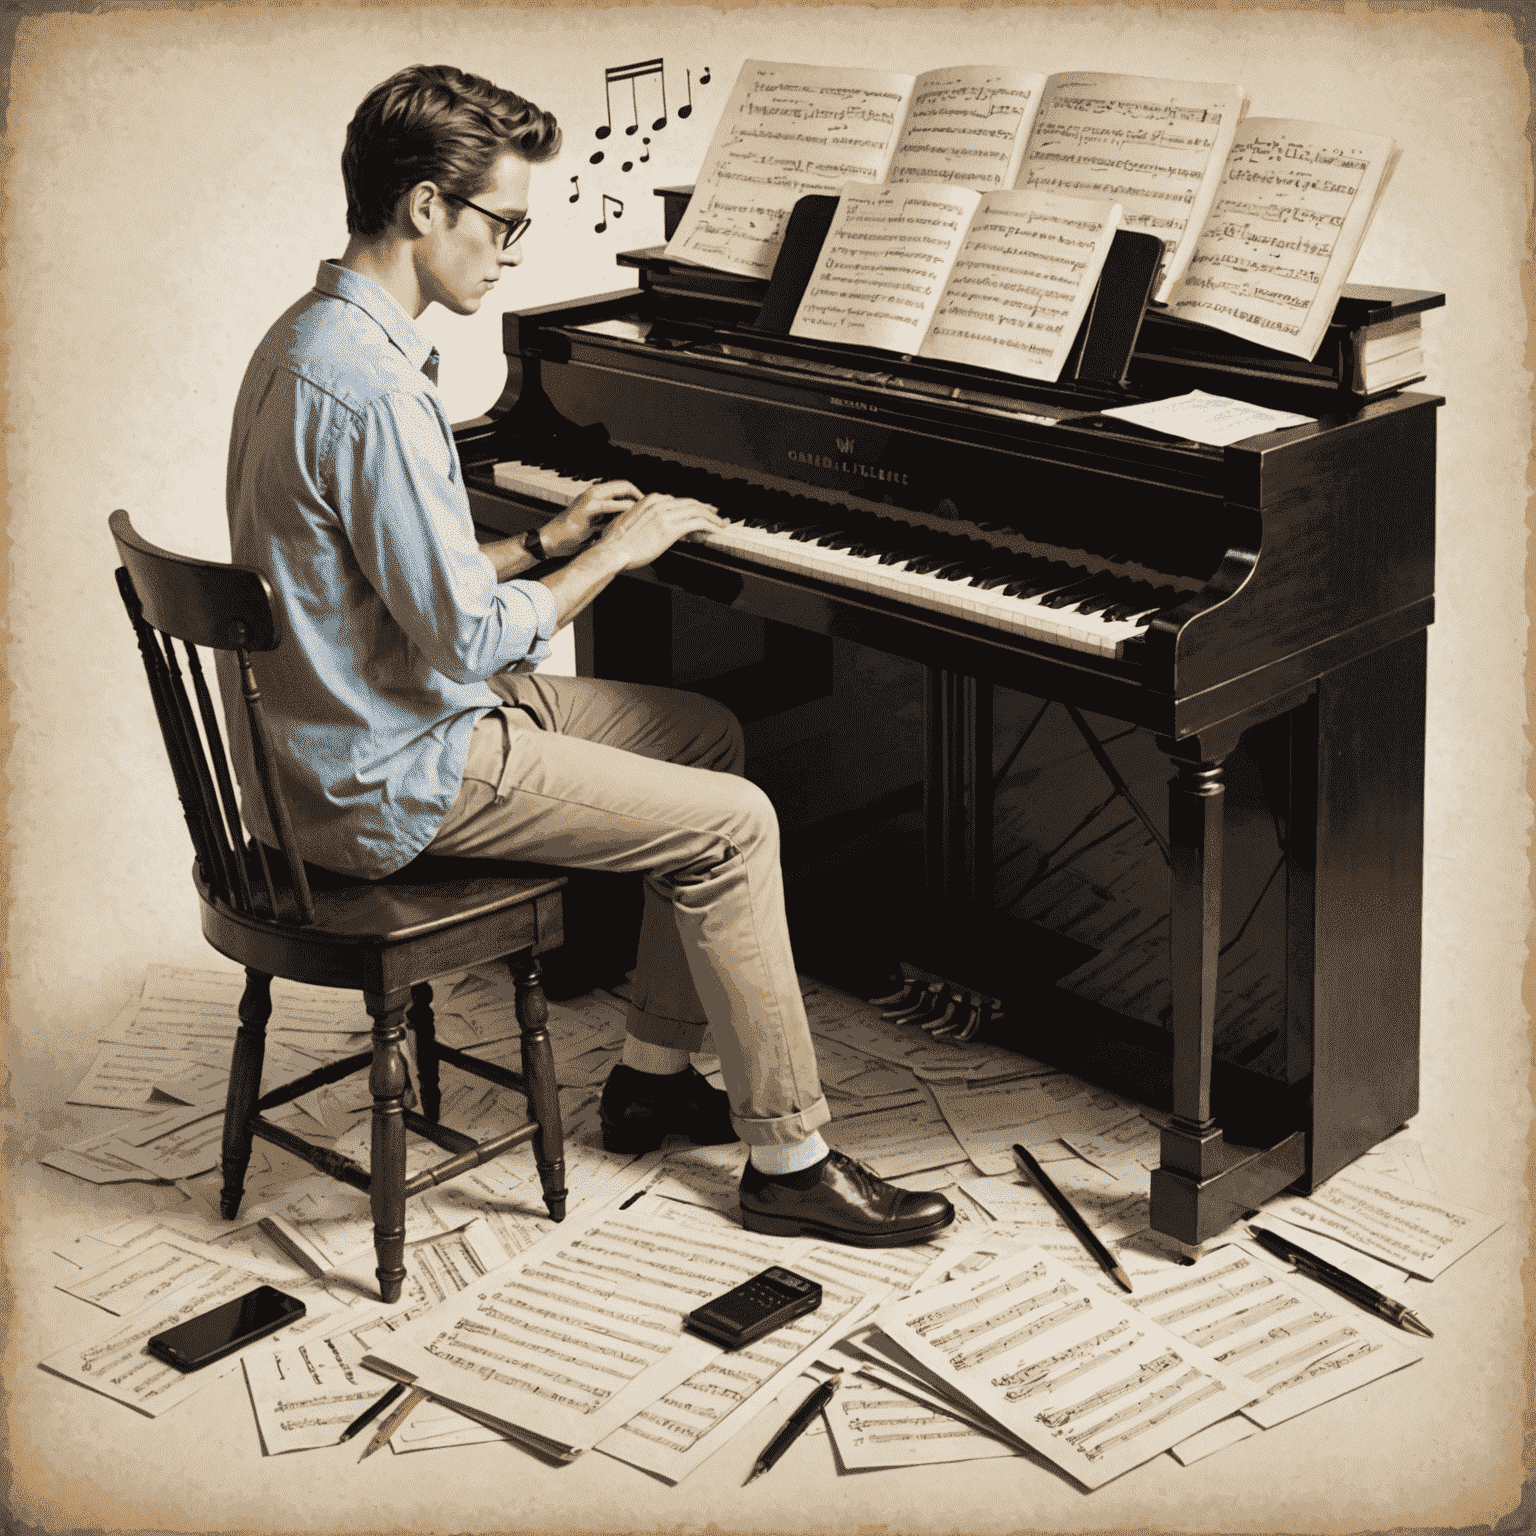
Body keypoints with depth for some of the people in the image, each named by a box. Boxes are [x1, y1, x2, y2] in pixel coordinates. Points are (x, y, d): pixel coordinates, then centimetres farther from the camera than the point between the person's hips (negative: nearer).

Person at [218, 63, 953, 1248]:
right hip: (391, 781, -11)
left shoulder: (315, 337, 9)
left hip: (353, 720, 11)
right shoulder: (371, 391, -26)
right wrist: (613, 555, -10)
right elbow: (467, 641, -24)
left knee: (708, 736, 17)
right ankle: (789, 1161, 1)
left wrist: (548, 543, 8)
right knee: (732, 825, -10)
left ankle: (655, 1075, 23)